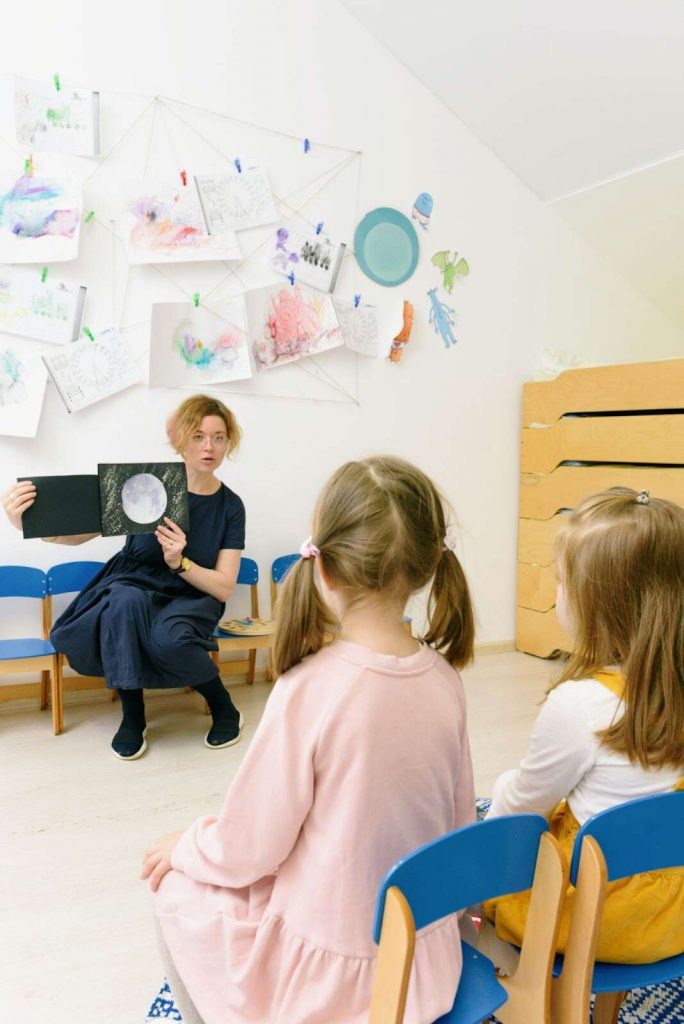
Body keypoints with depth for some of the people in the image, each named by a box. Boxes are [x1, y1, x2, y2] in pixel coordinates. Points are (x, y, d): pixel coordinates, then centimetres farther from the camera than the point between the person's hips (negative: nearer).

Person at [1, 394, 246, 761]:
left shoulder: (230, 506, -5)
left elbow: (223, 589, -6)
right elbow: (77, 533, -11)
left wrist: (179, 563, -24)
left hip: (191, 600, 0)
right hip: (133, 590, 0)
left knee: (169, 639, -36)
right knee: (125, 598, -37)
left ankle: (223, 707, -5)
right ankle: (132, 716, -16)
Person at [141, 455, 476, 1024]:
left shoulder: (311, 689, -29)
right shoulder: (444, 679, -12)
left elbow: (247, 852, -18)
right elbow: (460, 821, 1)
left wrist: (186, 845, 3)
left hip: (326, 970, -5)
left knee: (175, 885, 17)